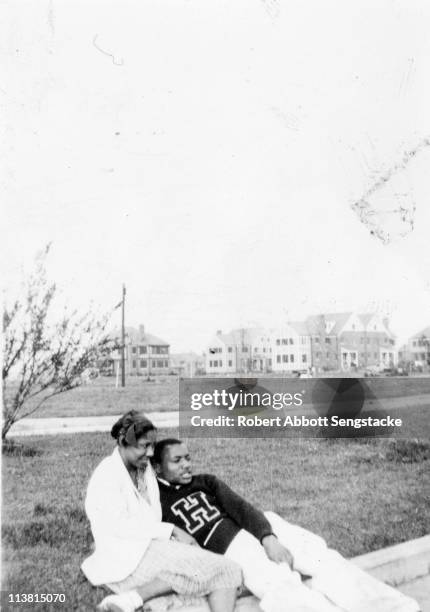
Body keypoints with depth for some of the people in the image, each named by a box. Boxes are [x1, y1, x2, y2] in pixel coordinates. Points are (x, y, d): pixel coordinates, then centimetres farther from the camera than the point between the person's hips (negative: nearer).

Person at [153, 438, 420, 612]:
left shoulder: (206, 482, 20)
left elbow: (241, 507, 5)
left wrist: (269, 539, -13)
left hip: (261, 528, 5)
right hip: (229, 548, -4)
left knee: (320, 556, -16)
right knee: (281, 584, -32)